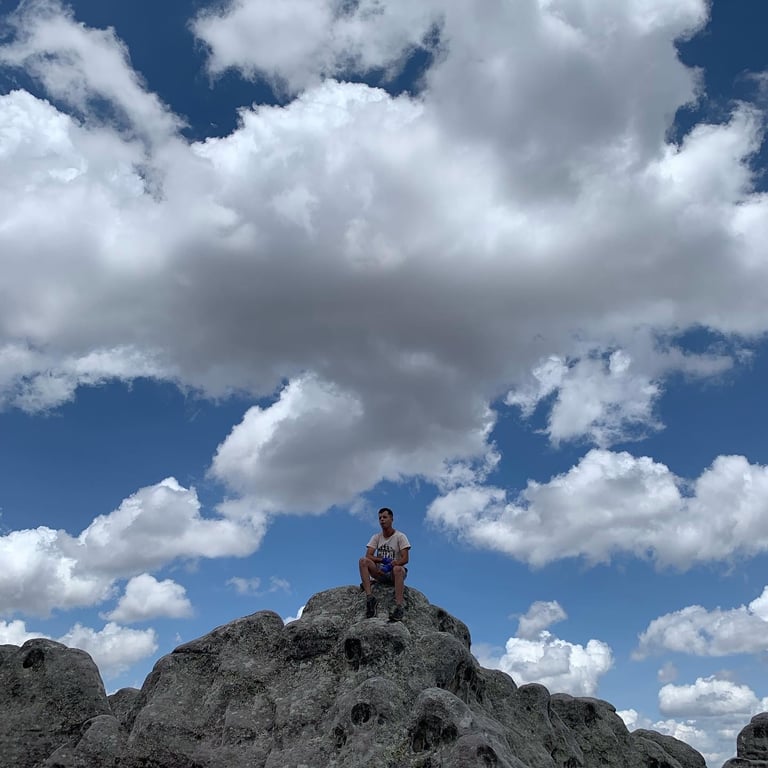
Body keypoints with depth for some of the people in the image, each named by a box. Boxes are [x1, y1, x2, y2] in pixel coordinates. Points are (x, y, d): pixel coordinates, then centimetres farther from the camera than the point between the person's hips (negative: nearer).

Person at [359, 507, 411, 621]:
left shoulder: (400, 536, -1)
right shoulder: (376, 537, 10)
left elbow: (405, 559, -12)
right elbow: (368, 556, -1)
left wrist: (390, 565, -29)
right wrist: (383, 560, -19)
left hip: (395, 573, -4)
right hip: (380, 573, 4)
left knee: (397, 569, -40)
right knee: (363, 561, -23)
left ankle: (399, 606, -50)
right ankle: (369, 597, -34)